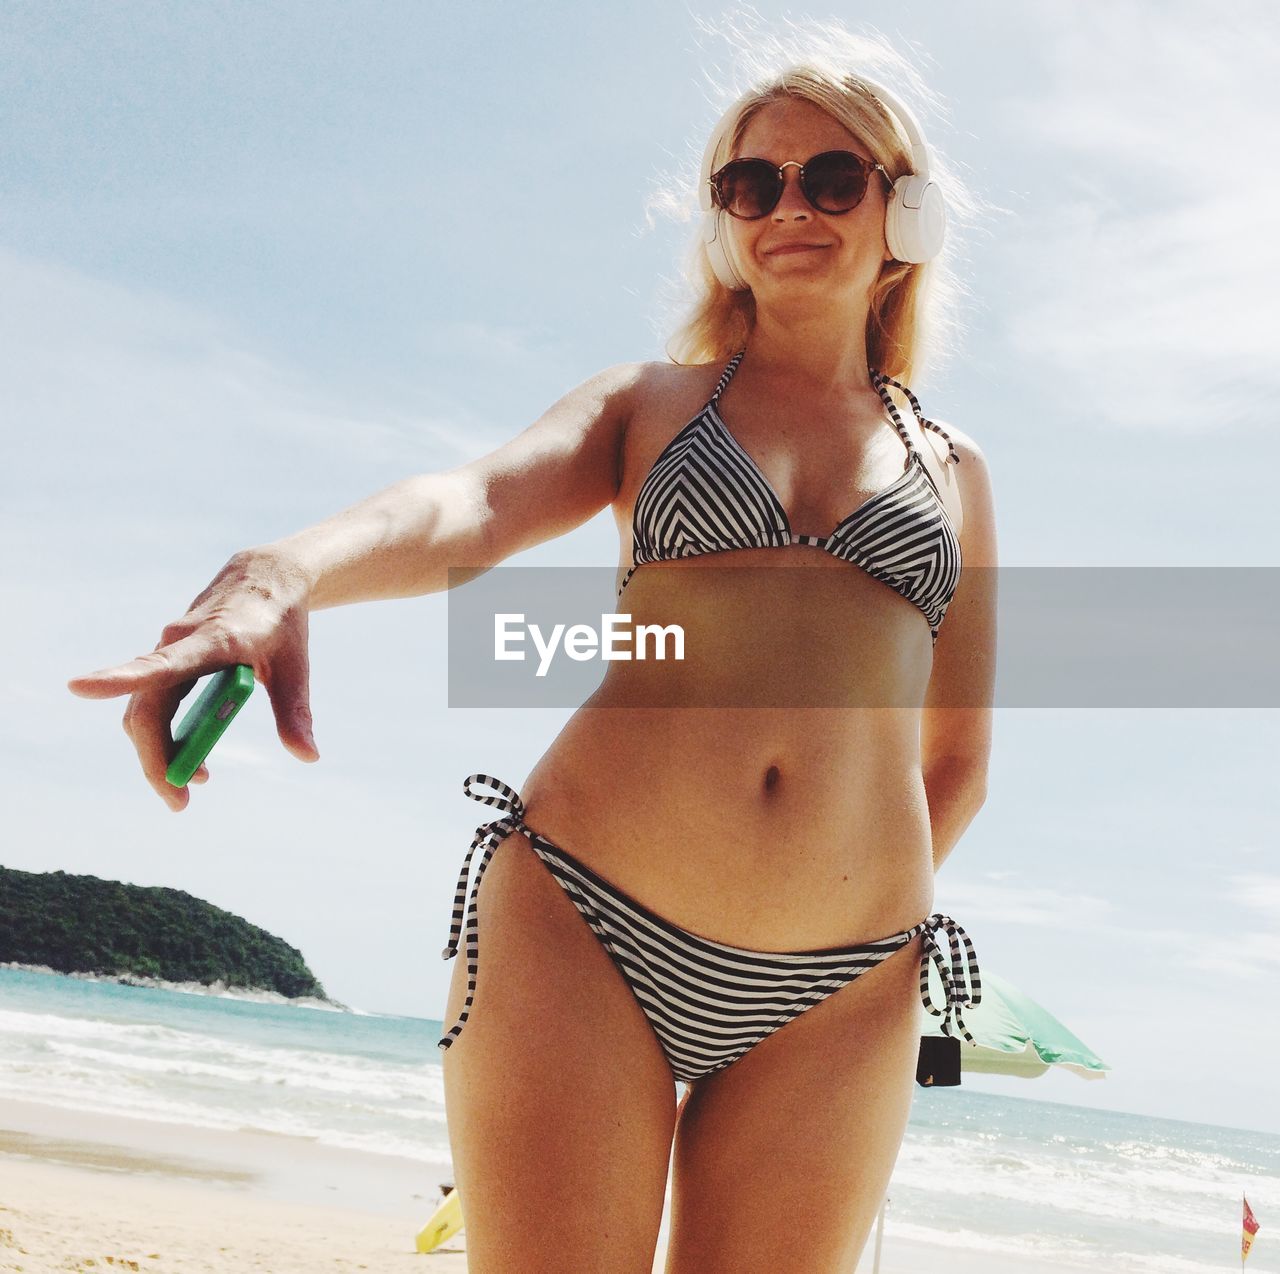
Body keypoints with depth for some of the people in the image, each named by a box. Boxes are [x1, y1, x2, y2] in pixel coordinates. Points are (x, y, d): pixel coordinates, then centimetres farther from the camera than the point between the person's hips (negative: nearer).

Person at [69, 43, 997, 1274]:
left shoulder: (953, 469, 17)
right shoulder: (649, 400, 12)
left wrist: (851, 900, 10)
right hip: (578, 935, -2)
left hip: (838, 998, 2)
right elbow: (476, 502, -10)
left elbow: (958, 764, 21)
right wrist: (282, 575, -29)